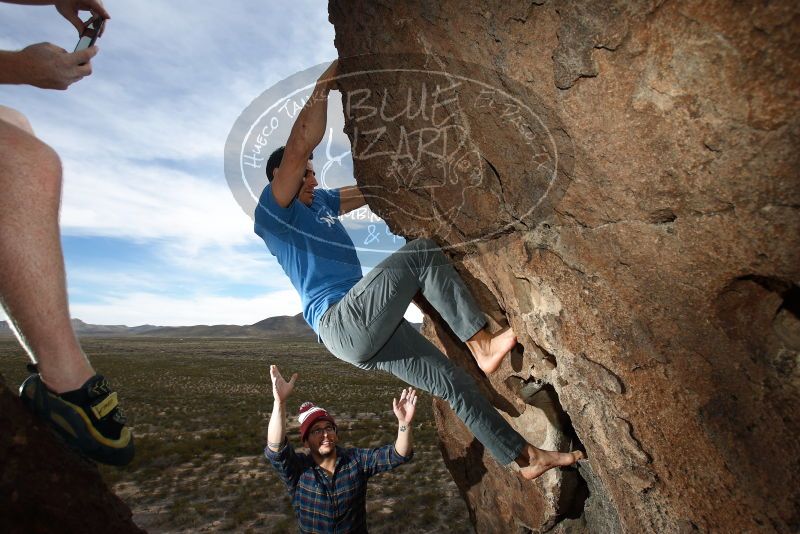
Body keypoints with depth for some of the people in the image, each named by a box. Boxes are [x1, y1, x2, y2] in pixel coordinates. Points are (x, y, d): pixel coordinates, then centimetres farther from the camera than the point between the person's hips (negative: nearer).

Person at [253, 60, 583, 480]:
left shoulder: (319, 202, 26)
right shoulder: (273, 209, 1)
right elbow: (300, 145, -13)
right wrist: (325, 82, -6)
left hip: (367, 333, 9)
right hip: (341, 323, -8)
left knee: (451, 381, 5)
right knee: (421, 253, -19)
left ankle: (526, 457, 16)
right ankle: (482, 345, -14)